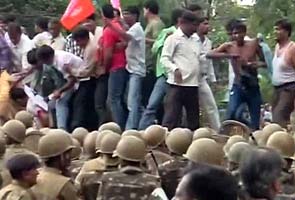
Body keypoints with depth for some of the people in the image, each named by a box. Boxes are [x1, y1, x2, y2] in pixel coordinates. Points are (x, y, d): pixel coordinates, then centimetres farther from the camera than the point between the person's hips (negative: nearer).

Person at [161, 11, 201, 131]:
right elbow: (164, 58, -9)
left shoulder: (196, 39, 16)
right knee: (171, 116, -9)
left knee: (194, 118, 12)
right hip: (177, 84, -7)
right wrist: (175, 69, -24)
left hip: (193, 84, 7)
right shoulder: (173, 38, -4)